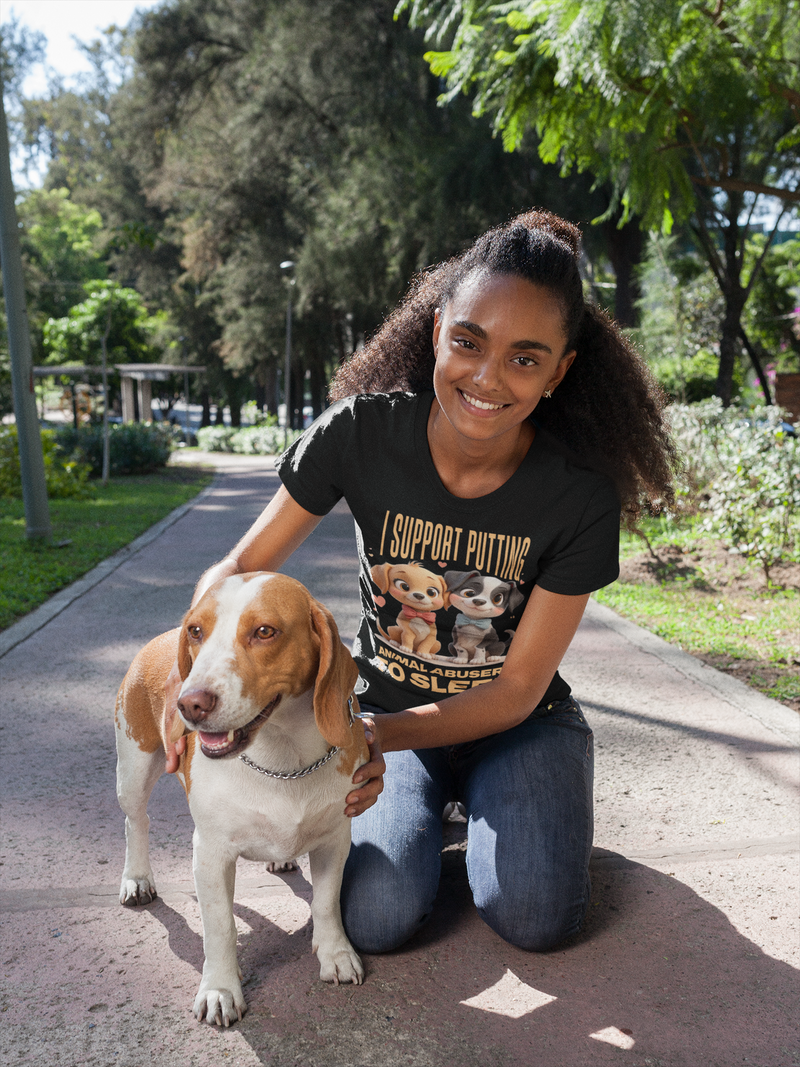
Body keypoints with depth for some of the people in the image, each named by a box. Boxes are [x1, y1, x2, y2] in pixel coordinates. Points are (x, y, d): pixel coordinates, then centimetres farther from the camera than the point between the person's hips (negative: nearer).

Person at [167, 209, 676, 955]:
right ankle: (430, 809, 14)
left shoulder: (582, 497, -21)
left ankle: (479, 807, 13)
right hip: (385, 709, 1)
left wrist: (382, 734, -32)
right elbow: (241, 569, -10)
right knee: (375, 917, -19)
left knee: (533, 917, -21)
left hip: (519, 723, 0)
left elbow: (518, 690, -17)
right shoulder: (363, 433, -20)